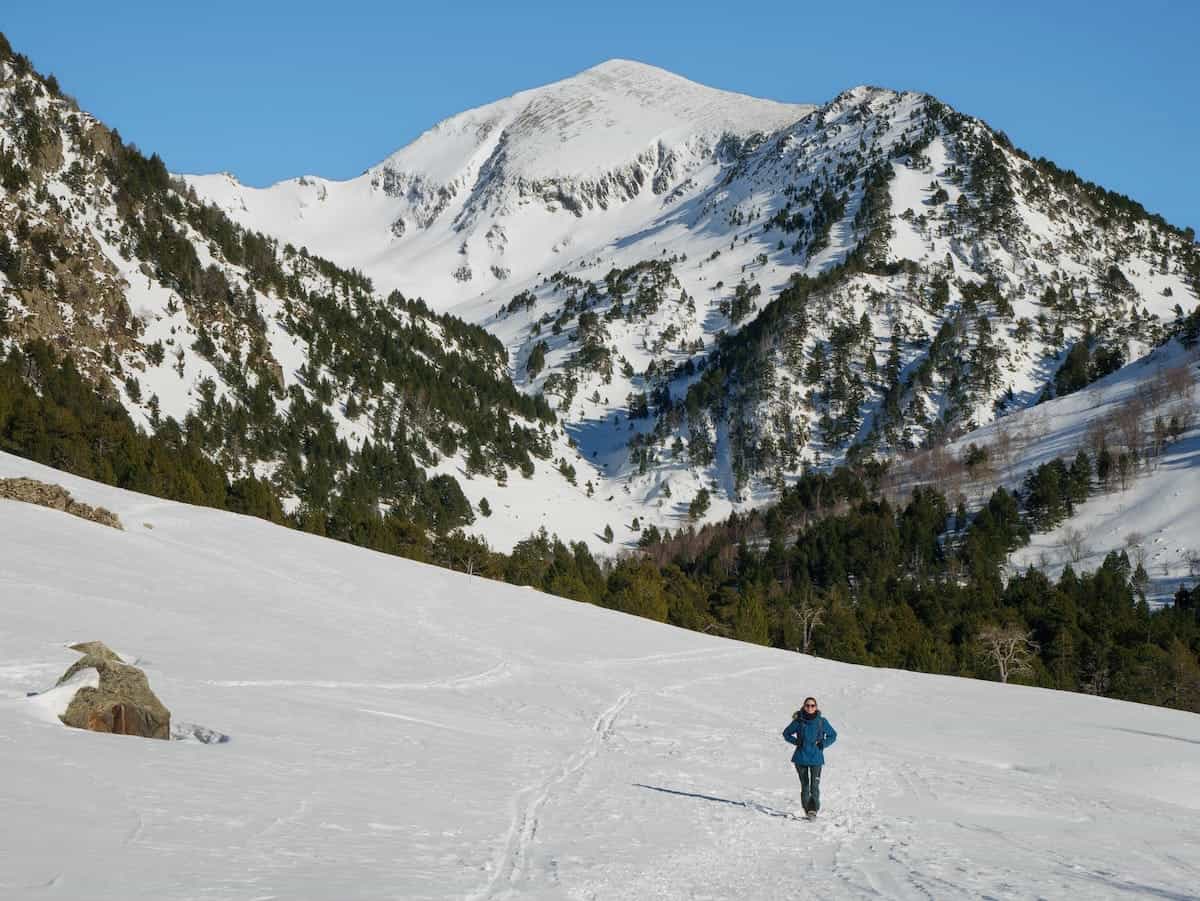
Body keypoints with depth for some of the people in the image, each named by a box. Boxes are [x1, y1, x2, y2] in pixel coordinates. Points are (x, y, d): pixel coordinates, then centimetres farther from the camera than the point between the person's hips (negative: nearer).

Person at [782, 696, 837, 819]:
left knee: (815, 785, -13)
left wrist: (823, 744, -5)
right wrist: (796, 741, -5)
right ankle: (807, 808, 22)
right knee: (804, 785, 9)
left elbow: (833, 735, 11)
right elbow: (786, 733, 12)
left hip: (816, 758, -1)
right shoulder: (798, 721, -2)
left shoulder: (822, 722, -2)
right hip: (801, 758, 1)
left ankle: (813, 810, -15)